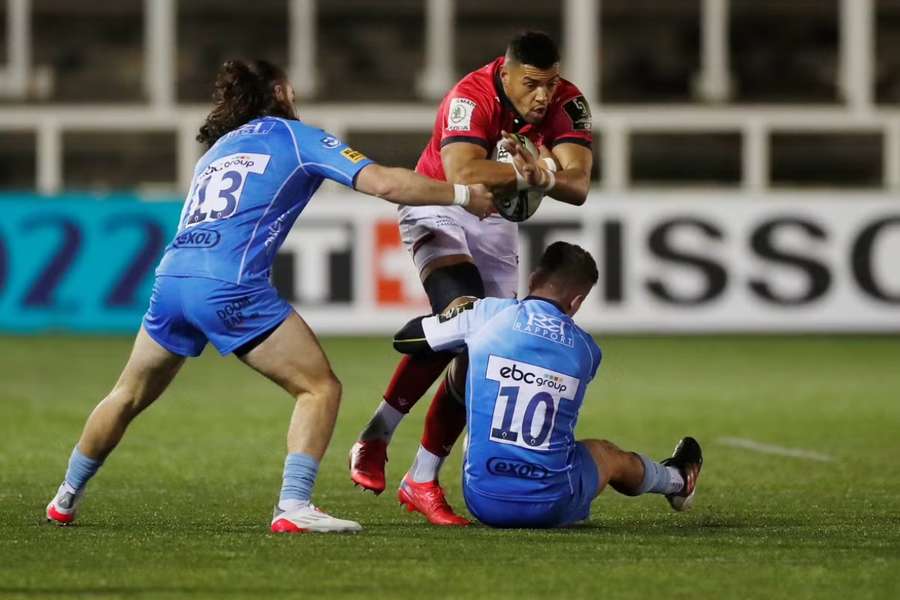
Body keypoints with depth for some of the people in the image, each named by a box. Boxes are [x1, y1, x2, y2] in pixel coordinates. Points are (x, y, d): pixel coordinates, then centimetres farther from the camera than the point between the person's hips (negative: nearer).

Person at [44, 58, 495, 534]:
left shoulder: (218, 148, 28)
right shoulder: (296, 137, 10)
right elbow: (384, 183, 1)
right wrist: (464, 196, 10)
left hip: (171, 276, 7)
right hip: (231, 287, -6)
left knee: (129, 395, 25)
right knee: (320, 388, 2)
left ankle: (66, 498, 35)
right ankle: (293, 507, -11)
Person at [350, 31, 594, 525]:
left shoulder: (566, 104, -14)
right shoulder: (472, 98, -29)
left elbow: (578, 187, -24)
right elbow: (463, 174, -45)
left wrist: (547, 177, -42)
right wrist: (528, 173, -38)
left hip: (495, 224, 6)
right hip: (439, 210, -6)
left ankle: (423, 480, 6)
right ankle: (375, 438, -21)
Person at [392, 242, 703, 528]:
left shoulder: (488, 314, -5)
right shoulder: (585, 349, 1)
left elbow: (405, 339, 5)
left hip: (484, 503, 0)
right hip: (552, 508, 0)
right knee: (607, 454, 33)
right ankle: (677, 480, 63)